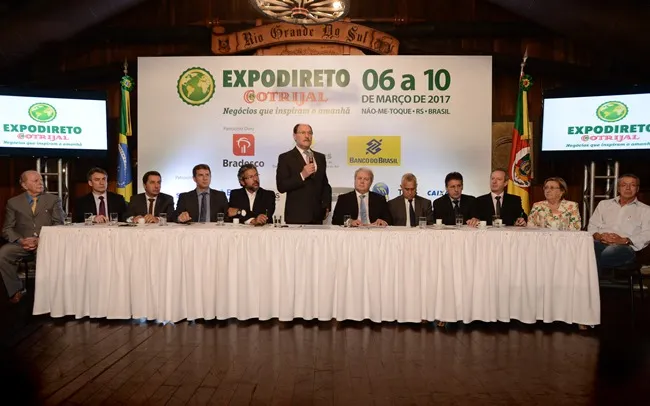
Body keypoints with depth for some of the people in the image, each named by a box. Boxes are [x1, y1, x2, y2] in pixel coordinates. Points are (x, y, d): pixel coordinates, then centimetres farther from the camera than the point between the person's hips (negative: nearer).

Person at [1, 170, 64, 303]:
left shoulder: (54, 200, 12)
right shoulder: (13, 202, 14)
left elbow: (58, 225, 2)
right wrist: (21, 240, -13)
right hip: (22, 242, 2)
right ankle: (16, 290, -5)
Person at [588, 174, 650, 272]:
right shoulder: (604, 204, 28)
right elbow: (592, 225, 20)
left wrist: (624, 240, -13)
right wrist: (598, 236, -4)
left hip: (625, 247, -2)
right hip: (600, 243, 2)